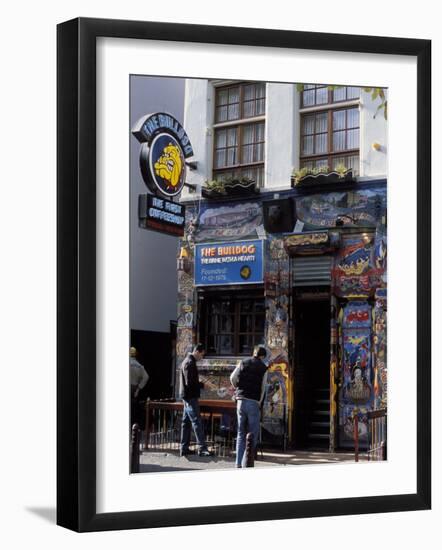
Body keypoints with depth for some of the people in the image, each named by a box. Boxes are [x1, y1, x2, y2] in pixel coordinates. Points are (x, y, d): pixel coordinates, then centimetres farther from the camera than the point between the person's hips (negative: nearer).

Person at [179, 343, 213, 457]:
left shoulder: (187, 361, 16)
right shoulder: (190, 363, -16)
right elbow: (190, 383, -22)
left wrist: (200, 383, 12)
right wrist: (203, 385, -14)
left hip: (187, 397, 11)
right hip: (191, 396, -11)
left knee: (186, 422, 11)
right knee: (197, 422, -11)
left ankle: (184, 448, 15)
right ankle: (202, 448, -14)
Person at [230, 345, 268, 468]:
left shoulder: (243, 363, 9)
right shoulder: (263, 368, 2)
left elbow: (232, 377, 1)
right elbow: (263, 388, 1)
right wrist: (259, 403, 8)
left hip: (241, 401, 4)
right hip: (254, 402, -4)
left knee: (241, 434, 11)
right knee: (253, 435, 3)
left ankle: (239, 463, 6)